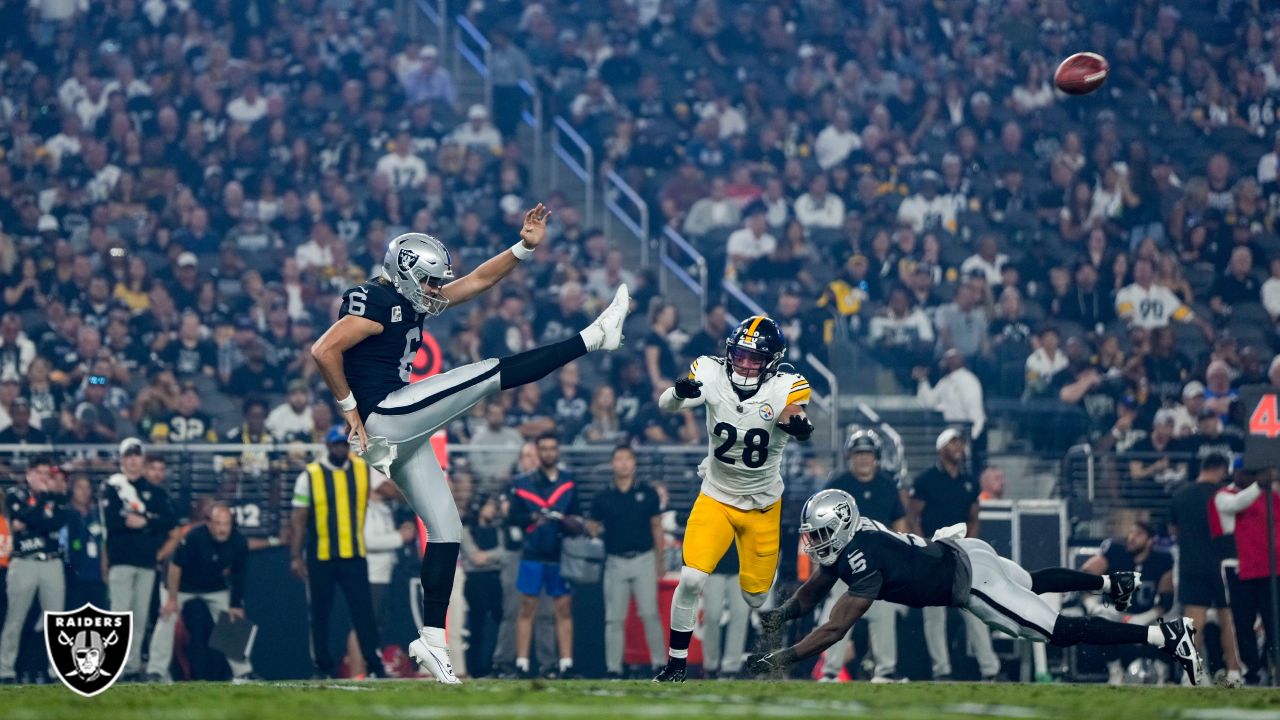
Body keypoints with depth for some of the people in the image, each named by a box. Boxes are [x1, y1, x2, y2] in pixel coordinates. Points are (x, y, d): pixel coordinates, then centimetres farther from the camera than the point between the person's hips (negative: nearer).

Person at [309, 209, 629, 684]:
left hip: (403, 431, 11)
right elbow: (323, 351, -20)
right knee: (491, 374, -9)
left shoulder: (413, 301, 17)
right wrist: (348, 406, -13)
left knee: (446, 529, 9)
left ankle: (432, 638, 8)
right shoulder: (378, 303, -12)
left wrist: (525, 247, 13)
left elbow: (478, 280, 21)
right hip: (383, 414, -11)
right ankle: (595, 337, -4)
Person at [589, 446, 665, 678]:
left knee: (649, 613, -9)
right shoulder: (602, 498, 5)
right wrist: (591, 530, -16)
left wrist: (659, 562, 6)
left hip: (644, 560, -1)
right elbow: (593, 528, 8)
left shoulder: (647, 493, 4)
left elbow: (656, 527, 8)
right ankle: (613, 668, 5)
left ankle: (659, 663, -3)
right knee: (614, 618, 1)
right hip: (616, 561, 1)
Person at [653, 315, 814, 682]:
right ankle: (677, 662, 2)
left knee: (756, 596, 7)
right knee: (691, 580, -15)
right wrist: (680, 391, -47)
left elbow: (804, 428, -35)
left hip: (762, 504, 0)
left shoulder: (786, 387, -19)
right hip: (716, 497, 0)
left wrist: (800, 425, -60)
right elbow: (666, 405, -24)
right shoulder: (712, 373, -16)